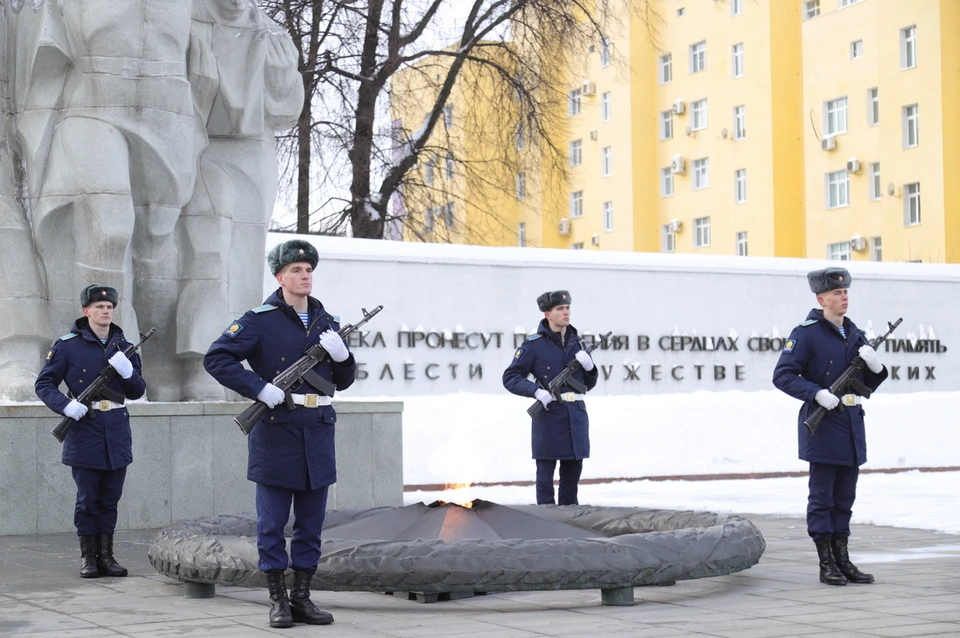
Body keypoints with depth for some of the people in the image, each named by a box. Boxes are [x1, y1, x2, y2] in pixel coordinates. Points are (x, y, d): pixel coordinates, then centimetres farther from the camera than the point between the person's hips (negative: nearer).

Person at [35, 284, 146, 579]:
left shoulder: (124, 347, 10)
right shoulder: (67, 345, -2)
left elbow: (138, 391, 10)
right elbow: (44, 384, -1)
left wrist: (127, 371, -12)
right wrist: (67, 405, -18)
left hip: (117, 434, 4)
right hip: (84, 433, -4)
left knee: (110, 498, 8)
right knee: (88, 499, 1)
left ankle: (106, 555, 16)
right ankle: (88, 557, 11)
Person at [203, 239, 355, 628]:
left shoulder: (326, 322, 13)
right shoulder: (260, 320, -4)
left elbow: (344, 381, 17)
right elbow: (216, 359, -10)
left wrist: (342, 354, -5)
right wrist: (260, 388, -17)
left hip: (318, 435, 5)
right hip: (276, 432, -5)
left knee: (311, 524, 9)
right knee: (272, 523, 1)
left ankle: (302, 598, 18)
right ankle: (278, 600, 10)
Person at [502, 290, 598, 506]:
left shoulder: (576, 342, 13)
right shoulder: (534, 345, -3)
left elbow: (589, 384, 18)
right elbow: (510, 377, -3)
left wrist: (589, 366, -4)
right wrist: (537, 391, -18)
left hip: (576, 415, 5)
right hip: (549, 415, -5)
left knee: (572, 474, 10)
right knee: (545, 474, -1)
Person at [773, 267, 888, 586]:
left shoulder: (855, 335, 13)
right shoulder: (806, 333, -7)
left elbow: (869, 384, 15)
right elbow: (782, 375, -11)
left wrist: (875, 366, -7)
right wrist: (817, 393, -21)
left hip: (851, 426, 7)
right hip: (822, 426, -6)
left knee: (845, 497, 11)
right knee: (822, 497, -1)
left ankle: (842, 559, 18)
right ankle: (826, 564, 4)